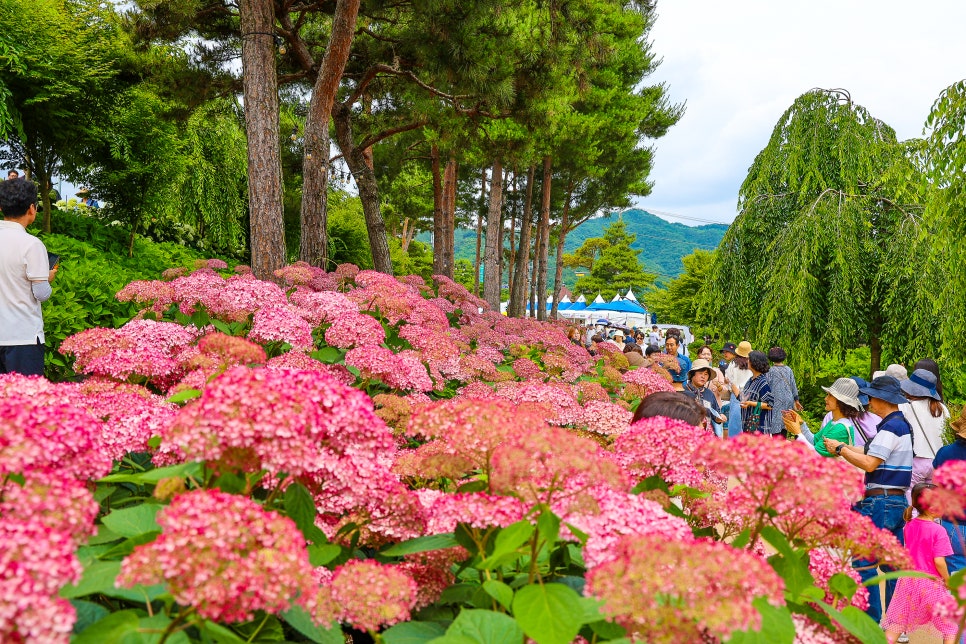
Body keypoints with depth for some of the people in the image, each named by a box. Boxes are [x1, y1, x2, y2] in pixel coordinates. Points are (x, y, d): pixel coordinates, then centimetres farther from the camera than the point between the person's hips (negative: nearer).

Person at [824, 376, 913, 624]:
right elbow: (875, 455, 16)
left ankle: (870, 621, 0)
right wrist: (844, 447, 16)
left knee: (863, 561, -4)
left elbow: (869, 463, -19)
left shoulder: (890, 427, -17)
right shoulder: (903, 424, 13)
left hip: (881, 501, -10)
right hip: (899, 500, 10)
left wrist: (840, 449, -8)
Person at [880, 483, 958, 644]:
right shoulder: (938, 531, -17)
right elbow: (939, 561, -19)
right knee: (952, 624, 12)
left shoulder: (908, 526, 1)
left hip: (909, 580, 6)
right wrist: (947, 579, -5)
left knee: (898, 621, 14)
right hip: (931, 583, -5)